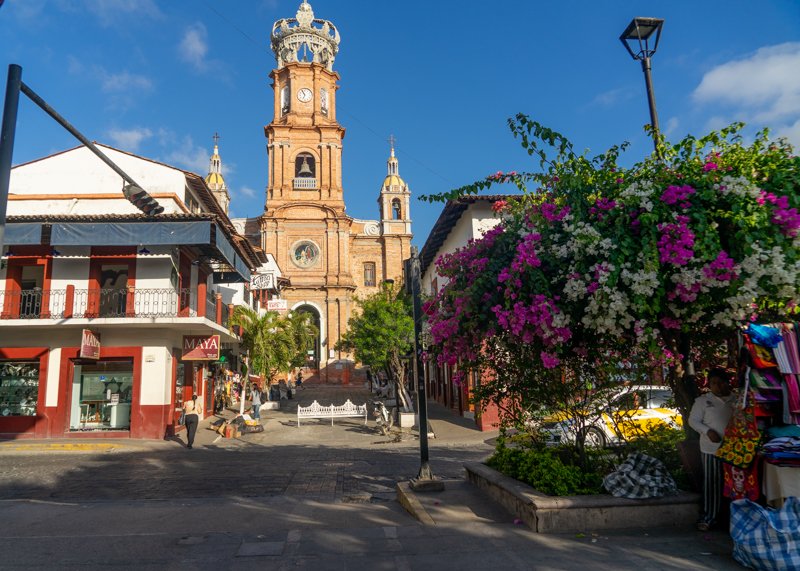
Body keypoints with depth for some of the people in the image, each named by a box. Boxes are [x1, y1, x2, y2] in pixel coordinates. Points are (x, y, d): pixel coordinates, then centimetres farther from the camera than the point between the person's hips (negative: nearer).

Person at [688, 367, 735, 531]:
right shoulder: (703, 401, 0)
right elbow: (693, 420, -1)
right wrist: (708, 431, -16)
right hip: (711, 448, -2)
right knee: (712, 483, 2)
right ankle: (709, 517, 11)